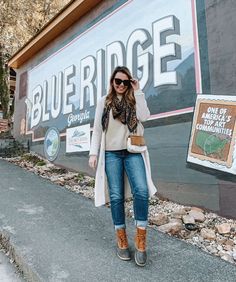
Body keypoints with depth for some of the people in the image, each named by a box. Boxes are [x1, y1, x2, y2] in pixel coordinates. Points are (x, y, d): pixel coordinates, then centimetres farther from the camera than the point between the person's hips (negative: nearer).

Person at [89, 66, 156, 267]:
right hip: (111, 153, 1)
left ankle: (141, 241, -2)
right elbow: (97, 129, 10)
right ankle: (121, 240, 17)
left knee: (141, 191, -17)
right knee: (116, 196, 1)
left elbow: (144, 117, -7)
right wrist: (93, 153, 2)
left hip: (133, 152, 0)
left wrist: (138, 92, -3)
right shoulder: (104, 102, 12)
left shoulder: (135, 99, 13)